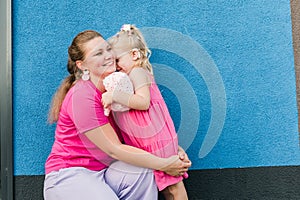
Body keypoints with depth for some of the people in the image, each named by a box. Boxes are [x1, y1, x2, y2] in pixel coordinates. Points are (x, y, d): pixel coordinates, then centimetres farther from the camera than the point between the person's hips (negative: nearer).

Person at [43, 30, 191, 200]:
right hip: (68, 176, -7)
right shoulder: (83, 96, -22)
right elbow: (115, 149, -20)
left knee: (143, 172, -20)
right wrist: (164, 164, -17)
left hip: (101, 170, 7)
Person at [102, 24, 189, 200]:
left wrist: (115, 95, -28)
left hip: (156, 138, -10)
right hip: (150, 141, 10)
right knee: (166, 181, 14)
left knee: (171, 182, 0)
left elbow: (143, 102, -26)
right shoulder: (134, 74, 19)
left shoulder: (138, 72, -12)